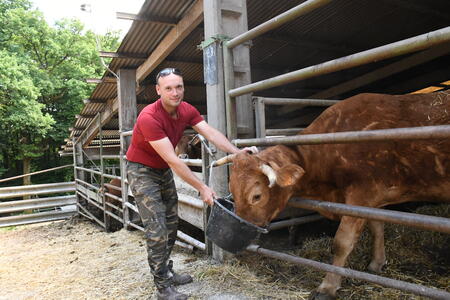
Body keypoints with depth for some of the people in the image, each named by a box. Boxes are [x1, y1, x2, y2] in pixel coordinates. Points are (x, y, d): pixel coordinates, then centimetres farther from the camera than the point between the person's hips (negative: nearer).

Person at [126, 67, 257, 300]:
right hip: (142, 171, -7)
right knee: (157, 230, -8)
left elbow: (211, 133, -14)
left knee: (171, 224, 13)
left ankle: (167, 272, 31)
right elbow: (172, 160, -32)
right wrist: (202, 188, -30)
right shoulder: (149, 117, -30)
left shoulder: (187, 110, -7)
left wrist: (237, 152, -29)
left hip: (164, 171, 7)